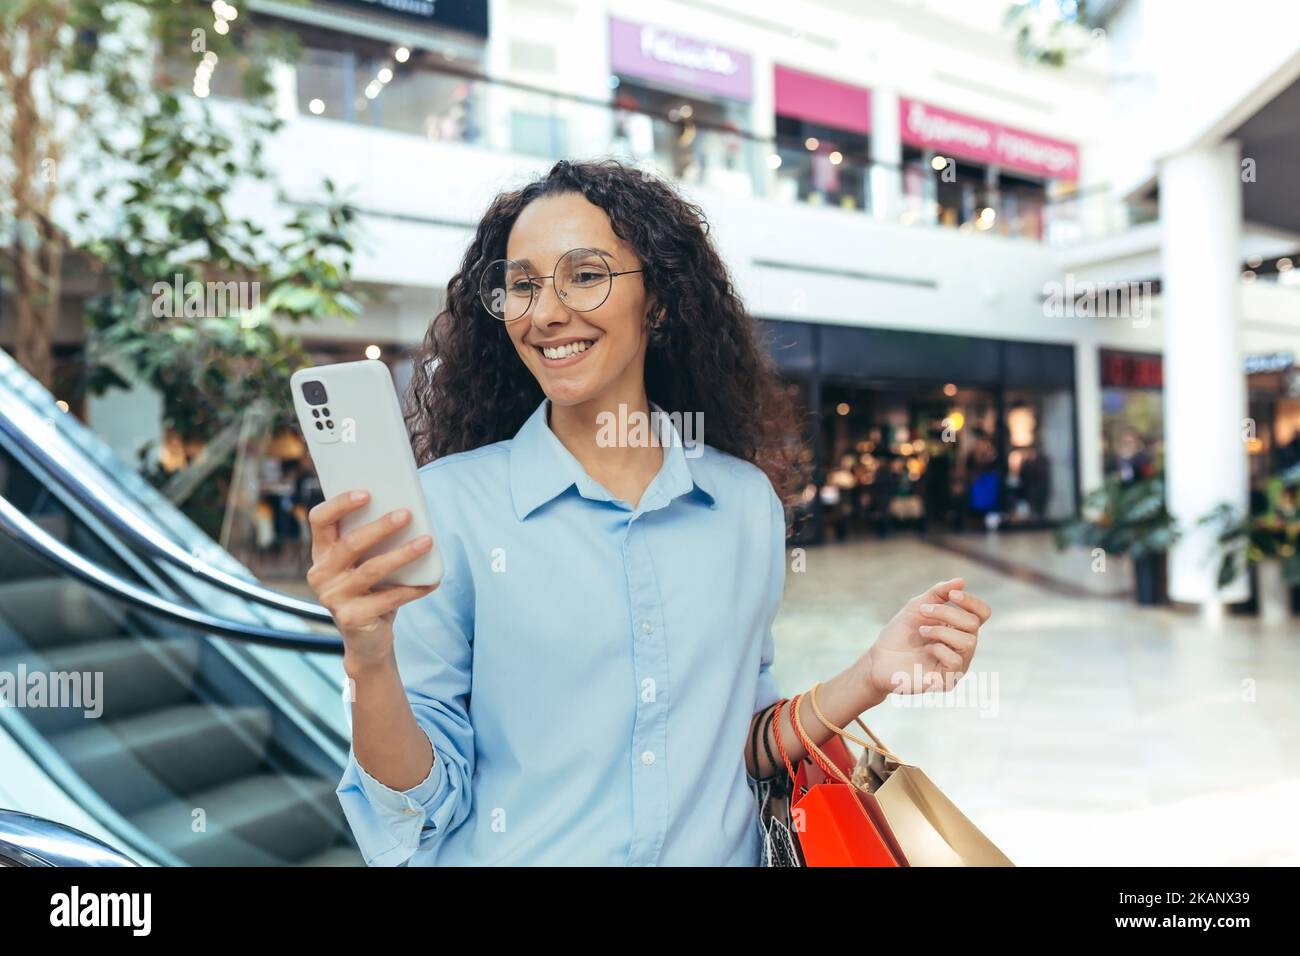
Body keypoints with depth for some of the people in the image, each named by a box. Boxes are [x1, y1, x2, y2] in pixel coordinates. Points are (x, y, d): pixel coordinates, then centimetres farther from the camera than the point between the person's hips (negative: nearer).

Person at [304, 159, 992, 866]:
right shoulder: (448, 503, -10)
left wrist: (870, 679, -8)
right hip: (512, 853, -1)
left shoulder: (748, 500, -2)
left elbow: (739, 750, 5)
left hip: (717, 850, 2)